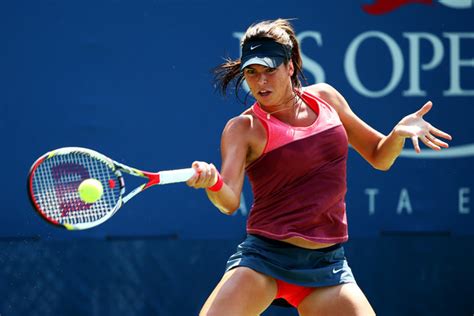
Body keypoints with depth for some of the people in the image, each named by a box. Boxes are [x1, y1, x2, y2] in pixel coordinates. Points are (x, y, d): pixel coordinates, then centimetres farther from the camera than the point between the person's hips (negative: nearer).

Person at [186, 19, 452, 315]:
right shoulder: (243, 128, -5)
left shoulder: (325, 97, 7)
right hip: (264, 258, -3)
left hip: (327, 265, 3)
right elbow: (230, 202, -18)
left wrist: (399, 132, -6)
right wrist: (213, 182, -40)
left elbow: (379, 157, 16)